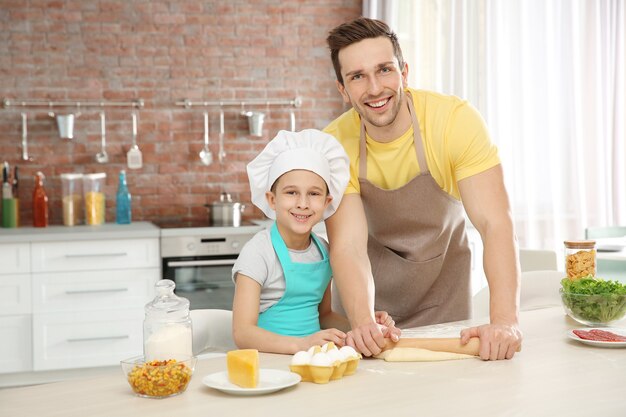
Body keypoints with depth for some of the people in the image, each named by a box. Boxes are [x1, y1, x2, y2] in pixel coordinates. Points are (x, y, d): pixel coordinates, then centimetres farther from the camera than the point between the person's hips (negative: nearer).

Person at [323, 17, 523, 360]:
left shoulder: (455, 119, -24)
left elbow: (495, 223, -31)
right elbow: (347, 246, -26)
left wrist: (505, 321, -44)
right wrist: (362, 322, -44)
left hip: (443, 291, 0)